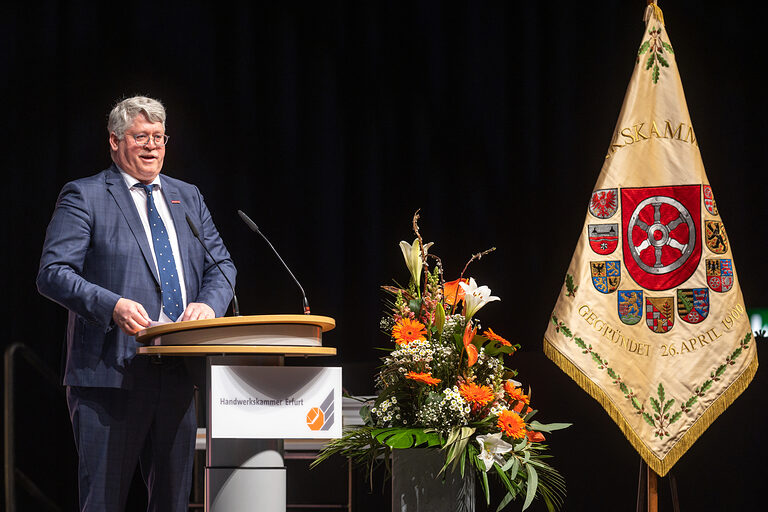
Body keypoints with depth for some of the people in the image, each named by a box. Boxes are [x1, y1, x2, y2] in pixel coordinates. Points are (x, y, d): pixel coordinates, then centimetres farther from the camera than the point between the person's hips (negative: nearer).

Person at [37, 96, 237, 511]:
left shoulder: (188, 197, 19)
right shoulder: (84, 197, 1)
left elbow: (221, 265, 18)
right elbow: (52, 273, -7)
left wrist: (209, 304, -5)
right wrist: (112, 306, -22)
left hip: (178, 372, 6)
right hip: (112, 370, -6)